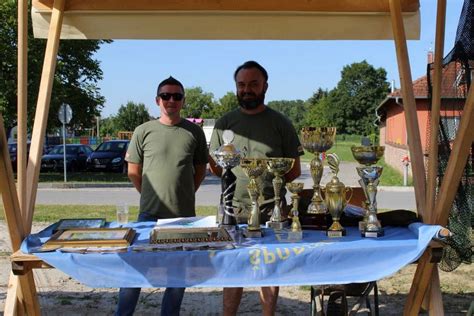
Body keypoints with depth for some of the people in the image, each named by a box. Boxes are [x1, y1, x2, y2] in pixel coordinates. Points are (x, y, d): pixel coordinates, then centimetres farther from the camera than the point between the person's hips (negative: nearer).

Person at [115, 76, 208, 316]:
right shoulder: (144, 131, 0)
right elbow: (133, 171, 7)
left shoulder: (194, 132, 2)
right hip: (149, 214, -1)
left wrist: (184, 194, 9)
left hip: (184, 215, 1)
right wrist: (151, 196, 8)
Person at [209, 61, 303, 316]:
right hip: (234, 208, 1)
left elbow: (295, 170, 4)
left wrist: (273, 179, -6)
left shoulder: (280, 123, 4)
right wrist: (217, 167, -3)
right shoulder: (225, 123, 8)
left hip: (271, 210, 0)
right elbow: (215, 168, 13)